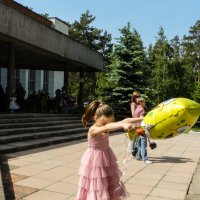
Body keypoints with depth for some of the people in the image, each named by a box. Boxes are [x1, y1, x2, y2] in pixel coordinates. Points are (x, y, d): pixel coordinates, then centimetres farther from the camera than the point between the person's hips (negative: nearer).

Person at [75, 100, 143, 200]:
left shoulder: (106, 128, -4)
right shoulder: (93, 130, -23)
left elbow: (125, 120, -11)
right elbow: (106, 128, -45)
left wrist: (142, 119, -18)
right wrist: (122, 125, -61)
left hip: (106, 160, 7)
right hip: (95, 161, -7)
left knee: (110, 188, 14)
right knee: (96, 189, 4)